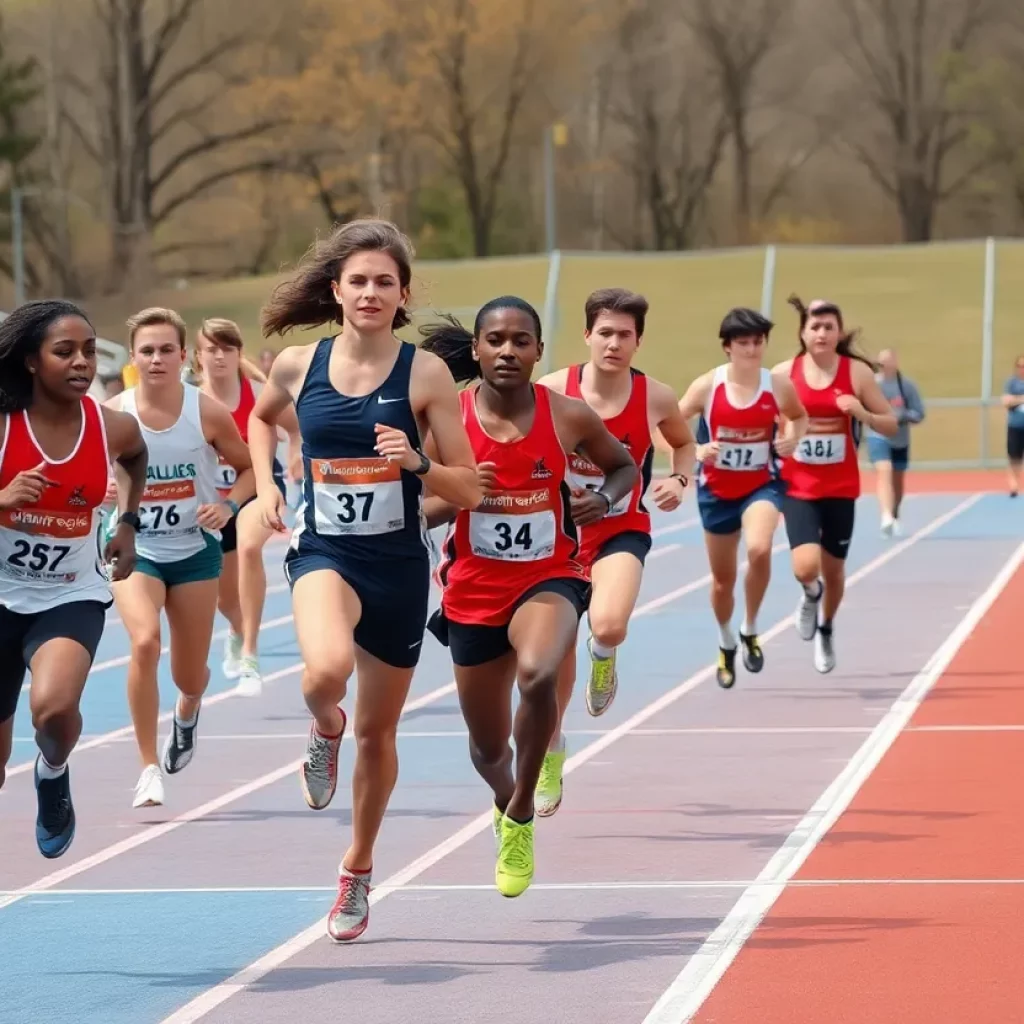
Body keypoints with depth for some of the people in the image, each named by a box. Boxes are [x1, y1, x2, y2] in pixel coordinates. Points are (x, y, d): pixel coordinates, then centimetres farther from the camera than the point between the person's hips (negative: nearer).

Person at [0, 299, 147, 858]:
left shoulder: (113, 428, -9)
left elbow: (138, 457, 17)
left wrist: (129, 522, 11)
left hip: (72, 597, 0)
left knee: (54, 706, -31)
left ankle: (53, 772, 4)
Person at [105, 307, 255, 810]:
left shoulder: (208, 413, -11)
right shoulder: (112, 415, -11)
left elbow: (250, 469, 2)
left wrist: (228, 506, -17)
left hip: (196, 550, 1)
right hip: (135, 550, -1)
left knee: (189, 675, 10)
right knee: (144, 641, -27)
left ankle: (188, 710, 51)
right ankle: (149, 768, -17)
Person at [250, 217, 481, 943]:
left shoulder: (425, 374, -8)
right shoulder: (298, 366, -2)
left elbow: (469, 490, -6)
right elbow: (262, 419, 22)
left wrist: (417, 462, -24)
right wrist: (266, 484, 6)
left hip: (398, 563, 0)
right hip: (324, 551, 0)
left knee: (378, 731, 13)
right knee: (327, 667, -34)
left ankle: (358, 870, 38)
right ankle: (325, 729, 4)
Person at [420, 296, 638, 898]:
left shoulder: (569, 417, -8)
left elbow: (627, 467, 10)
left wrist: (604, 499, -11)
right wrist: (459, 495, -23)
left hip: (549, 579, -2)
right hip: (473, 591, 2)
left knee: (537, 674, -35)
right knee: (489, 747, 14)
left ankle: (521, 815, -12)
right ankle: (508, 803, 53)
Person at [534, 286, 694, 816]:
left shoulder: (655, 398, -11)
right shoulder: (552, 390, -14)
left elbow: (685, 443, 11)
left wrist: (679, 480, -9)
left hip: (622, 531, -1)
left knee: (608, 626, -30)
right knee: (557, 655, 5)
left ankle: (604, 656, 10)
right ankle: (550, 757, 29)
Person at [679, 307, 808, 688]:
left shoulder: (778, 385, -9)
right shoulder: (707, 386, -12)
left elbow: (800, 417, 12)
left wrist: (793, 439, -9)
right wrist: (694, 451, -23)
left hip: (761, 485, -1)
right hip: (717, 490, 1)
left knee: (759, 550, -31)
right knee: (723, 578, 13)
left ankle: (750, 632, -7)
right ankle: (726, 645, 42)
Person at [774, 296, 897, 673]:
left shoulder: (857, 372, -6)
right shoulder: (784, 373, -4)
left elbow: (891, 425, -2)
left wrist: (862, 414, -21)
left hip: (840, 489, 1)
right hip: (797, 488, -1)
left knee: (833, 569, 13)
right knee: (806, 568, -20)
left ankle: (825, 631, 43)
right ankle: (811, 595, 19)